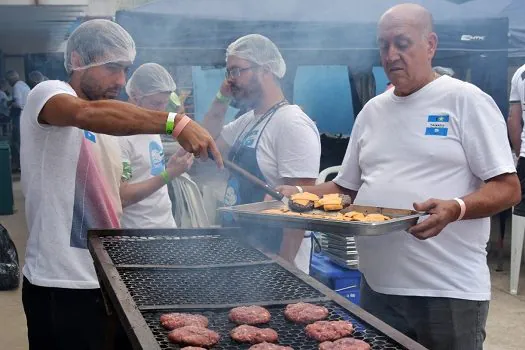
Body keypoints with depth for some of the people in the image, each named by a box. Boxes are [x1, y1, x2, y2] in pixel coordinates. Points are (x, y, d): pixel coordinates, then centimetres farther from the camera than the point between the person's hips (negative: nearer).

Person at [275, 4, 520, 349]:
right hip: (377, 286, 6)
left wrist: (455, 208, -27)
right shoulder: (372, 110, 12)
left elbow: (508, 189, -10)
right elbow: (347, 186, 19)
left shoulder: (466, 101, -5)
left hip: (449, 291, -5)